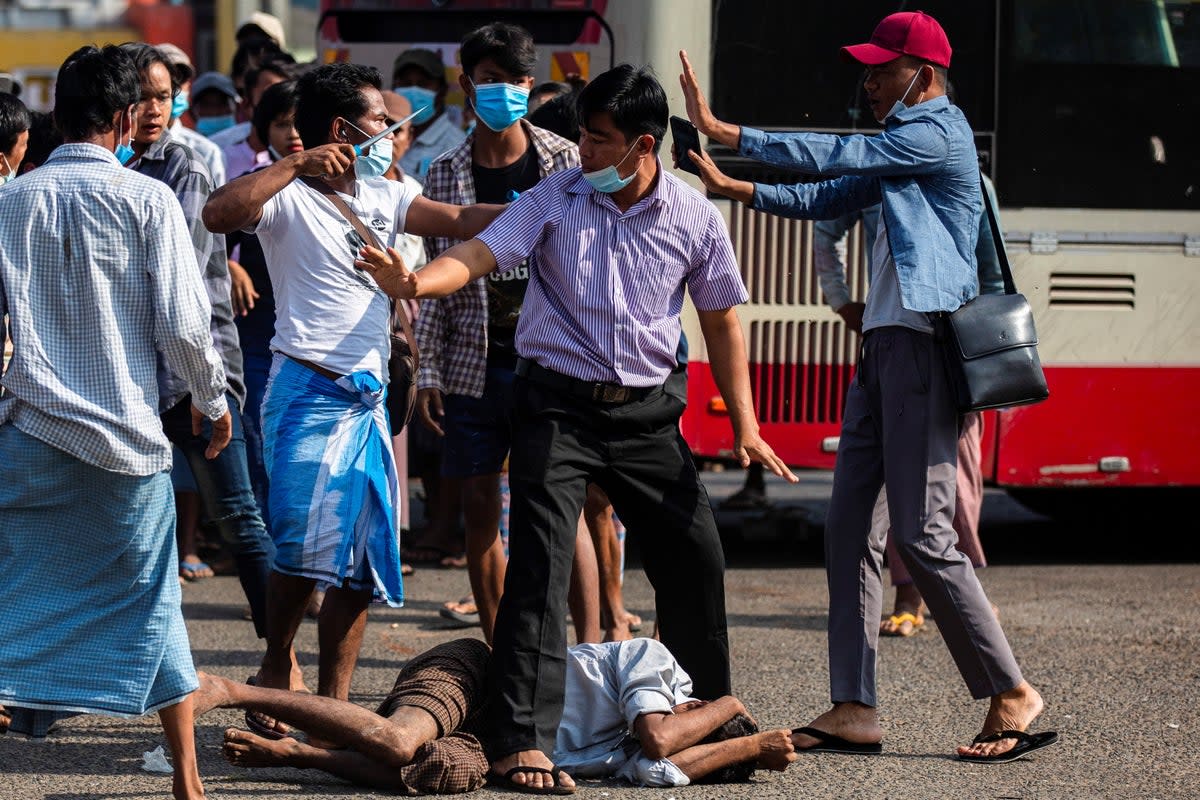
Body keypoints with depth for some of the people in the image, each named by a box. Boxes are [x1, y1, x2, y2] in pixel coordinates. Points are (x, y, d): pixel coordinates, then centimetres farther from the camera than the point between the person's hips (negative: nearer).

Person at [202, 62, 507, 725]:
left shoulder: (381, 198, 17)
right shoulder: (288, 197, -5)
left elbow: (462, 221, 19)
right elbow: (219, 213, -24)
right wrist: (298, 163, -22)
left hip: (368, 399, 7)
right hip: (309, 391, -7)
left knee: (362, 564, 4)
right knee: (307, 546, -14)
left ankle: (331, 707, 9)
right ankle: (275, 670, 6)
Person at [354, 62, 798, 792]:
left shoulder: (695, 218, 0)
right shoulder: (555, 200, -5)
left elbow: (721, 321, 9)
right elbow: (483, 252, -16)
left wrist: (745, 424, 5)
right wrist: (414, 282, -37)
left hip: (645, 410, 3)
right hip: (557, 403, -3)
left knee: (695, 555, 7)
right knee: (540, 564, -13)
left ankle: (709, 721, 28)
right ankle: (522, 740, -16)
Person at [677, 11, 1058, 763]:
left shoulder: (939, 131, -10)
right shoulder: (901, 144, 21)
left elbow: (835, 158, -16)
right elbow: (828, 198, 24)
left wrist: (722, 130, -14)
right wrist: (731, 187, 15)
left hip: (923, 347, -10)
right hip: (884, 343, 10)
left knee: (923, 534, -11)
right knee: (848, 525, 5)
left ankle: (1012, 694, -3)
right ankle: (855, 709, 5)